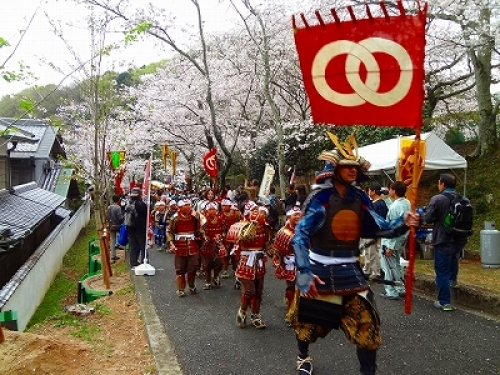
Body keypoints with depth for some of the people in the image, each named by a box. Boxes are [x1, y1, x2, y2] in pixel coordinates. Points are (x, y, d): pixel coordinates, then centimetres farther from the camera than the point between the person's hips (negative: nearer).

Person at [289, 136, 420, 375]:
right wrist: (304, 272, -30)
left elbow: (379, 228, -1)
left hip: (349, 272, 4)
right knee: (308, 321, 17)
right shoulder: (321, 199, -17)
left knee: (366, 326, 1)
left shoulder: (359, 198, 0)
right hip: (319, 271, -3)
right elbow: (300, 236, -21)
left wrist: (403, 223, -19)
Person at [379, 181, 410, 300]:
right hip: (401, 241, 9)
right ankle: (400, 289, 29)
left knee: (389, 267, 3)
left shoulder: (395, 206, -24)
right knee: (396, 265, 21)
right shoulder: (407, 203, 3)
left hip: (391, 242, -9)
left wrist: (390, 246, -21)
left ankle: (391, 292, 10)